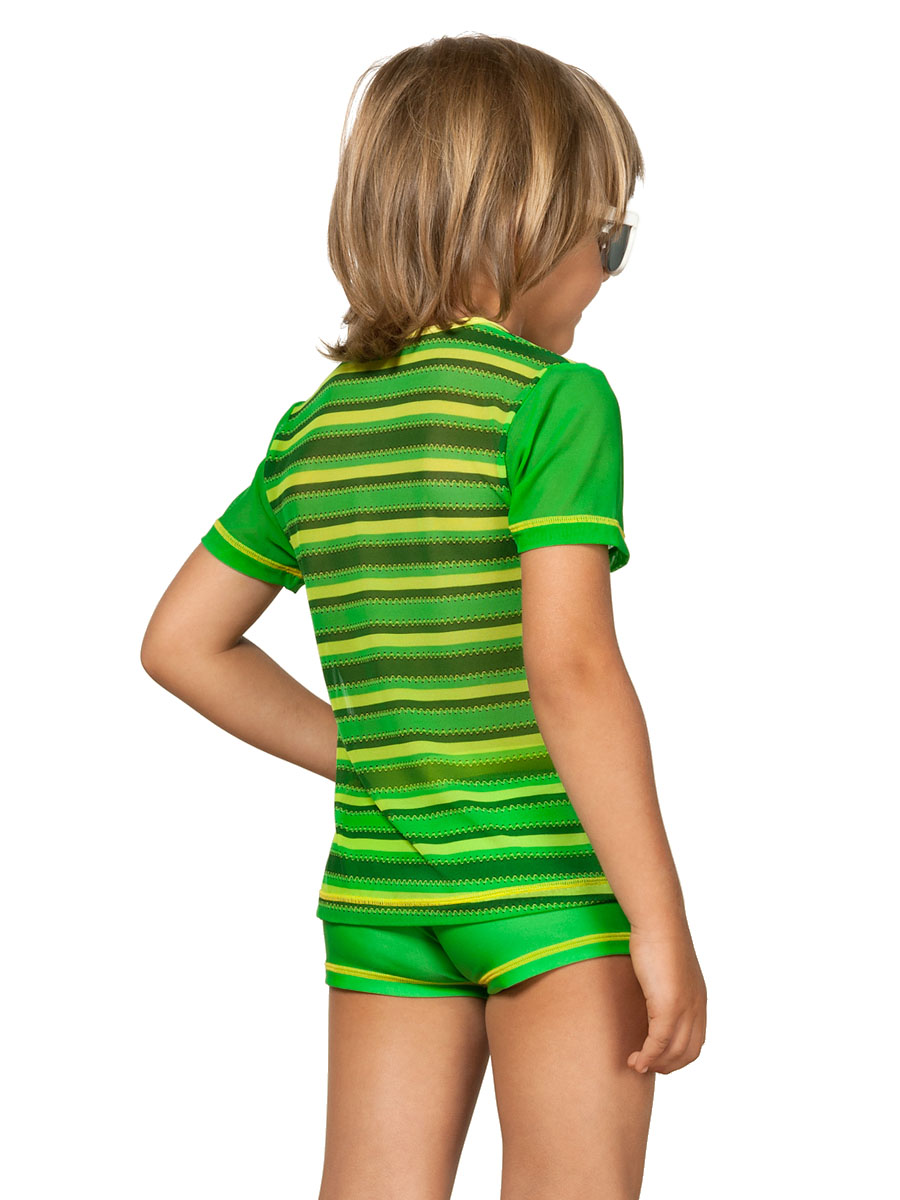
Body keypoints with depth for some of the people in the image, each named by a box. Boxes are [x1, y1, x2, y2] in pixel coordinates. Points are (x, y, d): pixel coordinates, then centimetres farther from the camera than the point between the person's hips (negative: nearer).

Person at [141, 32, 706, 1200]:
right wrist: (663, 924, -17)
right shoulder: (551, 397, -11)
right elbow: (570, 667, -20)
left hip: (374, 883, 6)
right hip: (550, 879, -6)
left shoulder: (317, 425, 9)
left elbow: (183, 640, 15)